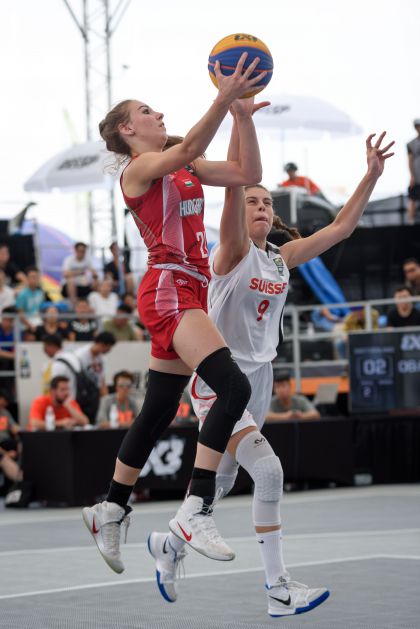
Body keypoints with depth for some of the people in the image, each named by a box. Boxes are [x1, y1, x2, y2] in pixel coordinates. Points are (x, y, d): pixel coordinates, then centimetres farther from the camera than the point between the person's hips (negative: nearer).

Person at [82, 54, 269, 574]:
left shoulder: (186, 169, 19)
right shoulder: (139, 169, -5)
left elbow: (247, 174, 11)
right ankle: (195, 508, -25)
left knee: (158, 411, 14)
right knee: (234, 386, -23)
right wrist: (223, 98, -34)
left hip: (188, 292, 9)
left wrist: (243, 111, 3)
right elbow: (188, 149, -26)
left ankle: (110, 511, 25)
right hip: (168, 290, -9)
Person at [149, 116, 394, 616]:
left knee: (220, 480, 18)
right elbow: (234, 185, -26)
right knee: (268, 470, -21)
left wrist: (372, 175, -1)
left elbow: (340, 227, 6)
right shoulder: (233, 251, -12)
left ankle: (170, 544, 43)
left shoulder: (283, 258, 6)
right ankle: (279, 590, -17)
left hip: (259, 378, 7)